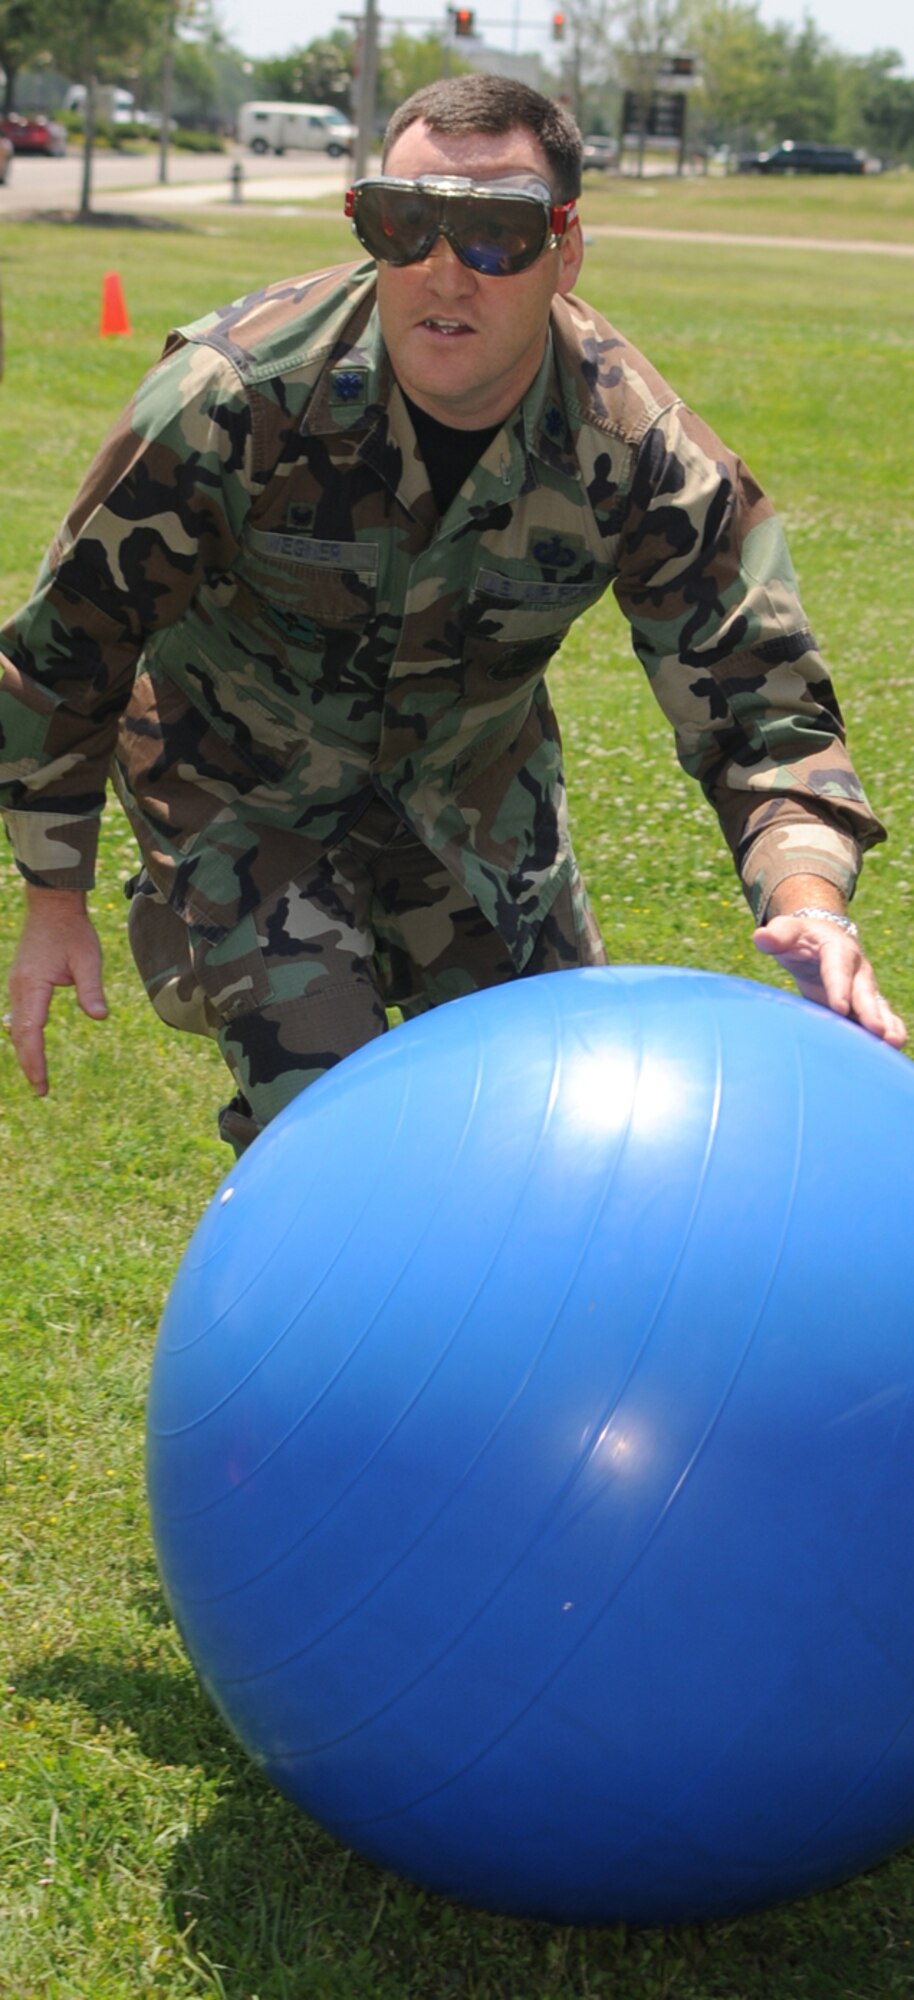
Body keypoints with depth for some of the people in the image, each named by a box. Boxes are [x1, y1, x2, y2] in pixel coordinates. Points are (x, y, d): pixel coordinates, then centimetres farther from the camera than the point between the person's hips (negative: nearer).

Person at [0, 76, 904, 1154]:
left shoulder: (642, 452, -24)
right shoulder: (234, 398, -30)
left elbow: (757, 701, -22)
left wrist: (810, 897, -43)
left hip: (474, 782, 4)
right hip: (242, 785, -3)